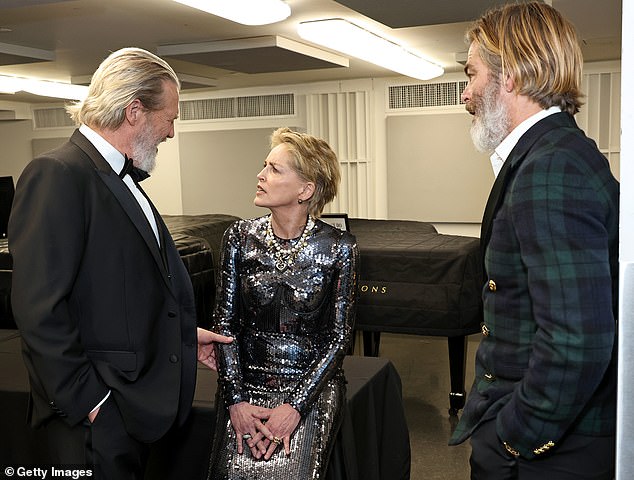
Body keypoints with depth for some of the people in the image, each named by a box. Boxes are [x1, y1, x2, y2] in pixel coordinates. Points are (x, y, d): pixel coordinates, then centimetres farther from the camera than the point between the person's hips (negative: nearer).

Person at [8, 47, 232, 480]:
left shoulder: (122, 179, 12)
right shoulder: (58, 176, -17)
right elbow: (39, 309, -22)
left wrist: (182, 336, 14)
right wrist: (88, 403, -20)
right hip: (97, 414, -9)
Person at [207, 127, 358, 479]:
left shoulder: (338, 248, -7)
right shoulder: (240, 237, -1)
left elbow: (339, 337, -6)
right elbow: (225, 323, 0)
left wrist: (296, 406, -15)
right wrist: (235, 400, -11)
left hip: (311, 384, -1)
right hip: (245, 381, 2)